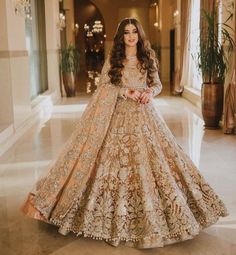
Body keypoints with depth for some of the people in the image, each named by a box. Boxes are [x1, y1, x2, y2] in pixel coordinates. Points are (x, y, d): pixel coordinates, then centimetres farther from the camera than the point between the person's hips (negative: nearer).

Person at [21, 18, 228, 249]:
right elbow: (103, 85, -1)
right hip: (119, 115, -1)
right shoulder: (113, 58, 3)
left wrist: (150, 92, -12)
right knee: (116, 157, -3)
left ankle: (150, 209, 12)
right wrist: (126, 92, -14)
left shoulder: (148, 57, 8)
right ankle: (118, 210, 10)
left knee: (148, 157, -1)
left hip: (143, 114, 2)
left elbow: (157, 84, 10)